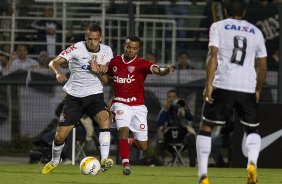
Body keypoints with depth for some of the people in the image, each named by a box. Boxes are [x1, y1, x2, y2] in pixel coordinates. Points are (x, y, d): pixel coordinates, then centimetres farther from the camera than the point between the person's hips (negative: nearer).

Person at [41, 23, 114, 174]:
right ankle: (54, 162, 29)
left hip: (95, 94, 1)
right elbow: (54, 62, -19)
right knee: (60, 135, -1)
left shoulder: (106, 51, 0)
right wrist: (58, 73, -40)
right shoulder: (77, 48, -11)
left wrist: (104, 69, -15)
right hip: (74, 96, -1)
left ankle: (104, 160, -32)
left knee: (104, 119, -30)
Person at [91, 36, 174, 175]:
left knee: (143, 146, 3)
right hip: (121, 104, 1)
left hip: (138, 106, -1)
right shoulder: (114, 62, 5)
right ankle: (126, 165, -20)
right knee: (123, 130, -26)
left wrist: (164, 71, -52)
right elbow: (108, 80, 21)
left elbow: (155, 69, -29)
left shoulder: (142, 64, -8)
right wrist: (98, 72, 3)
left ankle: (131, 142, 39)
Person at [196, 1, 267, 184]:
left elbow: (213, 56, -6)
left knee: (206, 127, 11)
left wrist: (208, 84, -11)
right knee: (252, 129, 19)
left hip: (223, 86, -2)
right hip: (248, 89, 2)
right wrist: (258, 90, 30)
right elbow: (262, 66, 17)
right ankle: (252, 162, -10)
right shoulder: (256, 32, 16)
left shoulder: (218, 27, 7)